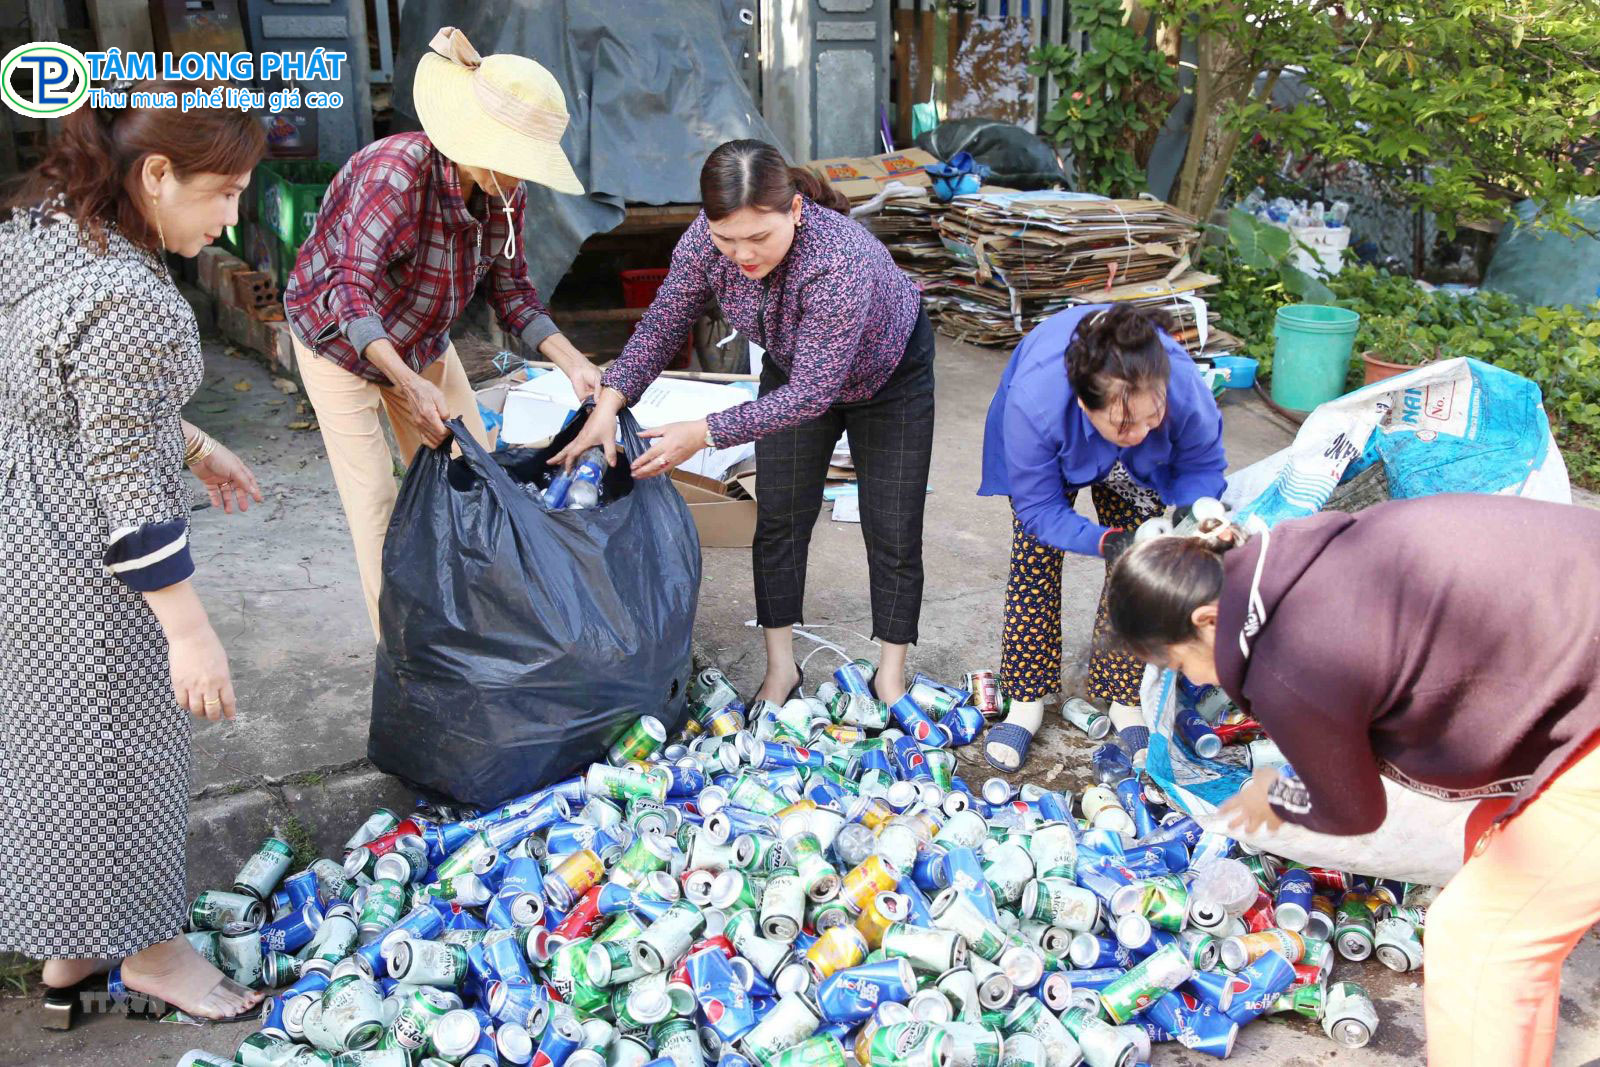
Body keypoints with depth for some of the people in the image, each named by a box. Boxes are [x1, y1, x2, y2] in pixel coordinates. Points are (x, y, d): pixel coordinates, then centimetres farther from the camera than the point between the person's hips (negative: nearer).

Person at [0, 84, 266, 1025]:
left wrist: (195, 445, 20)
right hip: (89, 568, -10)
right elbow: (127, 490, -27)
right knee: (114, 748, 9)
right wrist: (192, 632, -22)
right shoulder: (129, 302, -29)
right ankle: (147, 950, 33)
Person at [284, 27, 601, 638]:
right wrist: (409, 383, -54)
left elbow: (511, 290, -6)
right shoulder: (395, 173, -35)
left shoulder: (503, 192, -15)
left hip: (424, 341, 6)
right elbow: (350, 290, -42)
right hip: (339, 337, -6)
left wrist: (571, 361, -20)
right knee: (375, 497, -5)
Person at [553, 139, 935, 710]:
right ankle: (780, 668, 17)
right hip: (794, 367, 5)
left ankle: (891, 679, 15)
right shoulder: (706, 240, -28)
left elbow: (813, 393, -39)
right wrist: (609, 403, -26)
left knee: (892, 533, 0)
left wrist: (707, 433, -39)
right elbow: (661, 325, -13)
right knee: (779, 519, 4)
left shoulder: (840, 261, -44)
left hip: (888, 376, -4)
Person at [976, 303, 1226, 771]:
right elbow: (1039, 508, -30)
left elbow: (1202, 465, -18)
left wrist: (1191, 511, -40)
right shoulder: (1032, 402, -46)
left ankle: (1125, 700, 15)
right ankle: (1026, 703, 11)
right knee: (1033, 561, -4)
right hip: (1051, 449, -1)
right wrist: (1105, 541, -46)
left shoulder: (1186, 390, -42)